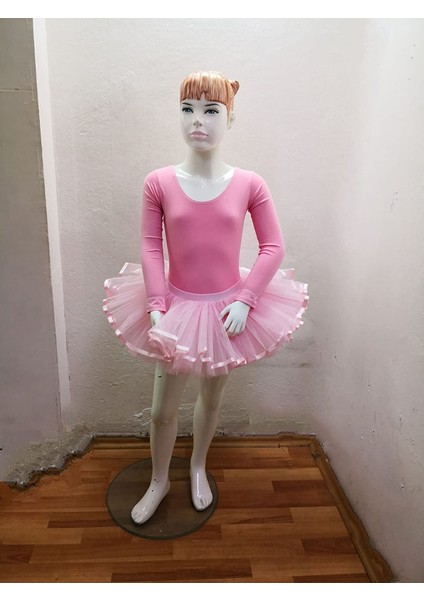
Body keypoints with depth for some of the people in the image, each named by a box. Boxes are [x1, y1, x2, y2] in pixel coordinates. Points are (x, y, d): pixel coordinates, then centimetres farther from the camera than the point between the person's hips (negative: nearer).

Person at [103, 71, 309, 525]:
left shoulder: (249, 184, -10)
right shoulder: (158, 183, -10)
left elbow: (273, 247, -5)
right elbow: (150, 249, -7)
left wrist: (245, 300, -13)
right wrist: (157, 309, -13)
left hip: (229, 309, 1)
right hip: (177, 307, 0)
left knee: (211, 398, 19)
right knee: (162, 409, 11)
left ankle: (198, 467, 49)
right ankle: (159, 481, 42)